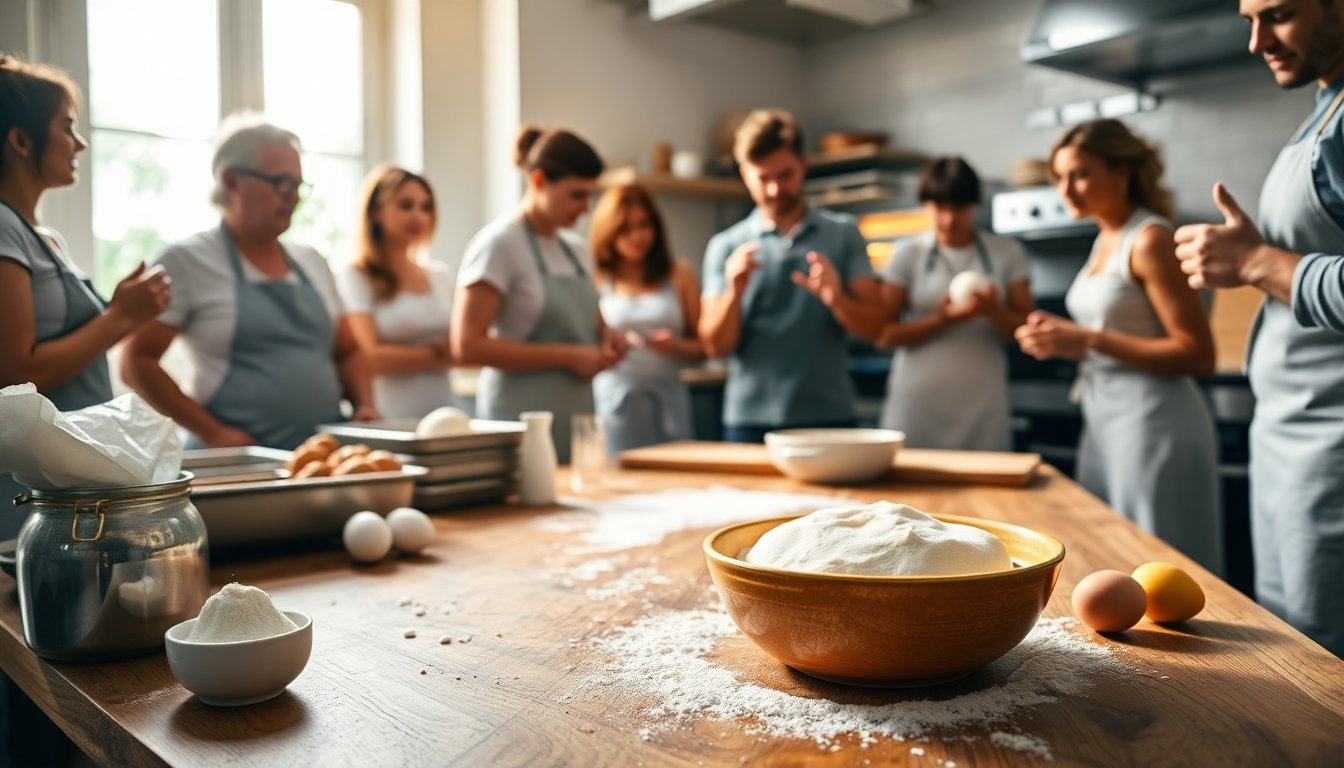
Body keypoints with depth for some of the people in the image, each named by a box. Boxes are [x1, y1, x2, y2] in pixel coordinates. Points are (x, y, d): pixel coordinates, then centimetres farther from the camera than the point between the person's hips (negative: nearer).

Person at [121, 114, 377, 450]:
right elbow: (137, 362, -2)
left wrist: (364, 406, 4)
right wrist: (210, 432, -9)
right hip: (240, 457, -4)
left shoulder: (312, 262, 15)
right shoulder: (186, 260, 1)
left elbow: (347, 351, 22)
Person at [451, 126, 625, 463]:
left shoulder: (578, 249, 12)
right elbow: (467, 346, -16)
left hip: (578, 422, 6)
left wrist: (606, 338, 2)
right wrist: (566, 356, -18)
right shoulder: (499, 245, -9)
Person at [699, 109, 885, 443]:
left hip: (828, 419, 0)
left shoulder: (843, 234, 5)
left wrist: (836, 299, -17)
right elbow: (716, 346, 1)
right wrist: (734, 292, -16)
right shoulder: (725, 247, 5)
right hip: (750, 423, 0)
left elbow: (874, 326, 2)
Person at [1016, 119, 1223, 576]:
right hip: (1105, 420, 9)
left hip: (1152, 423, -9)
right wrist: (1063, 340, 2)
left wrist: (1087, 340, -20)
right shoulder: (1106, 239, 12)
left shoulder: (1150, 239, -13)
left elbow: (1198, 355, -17)